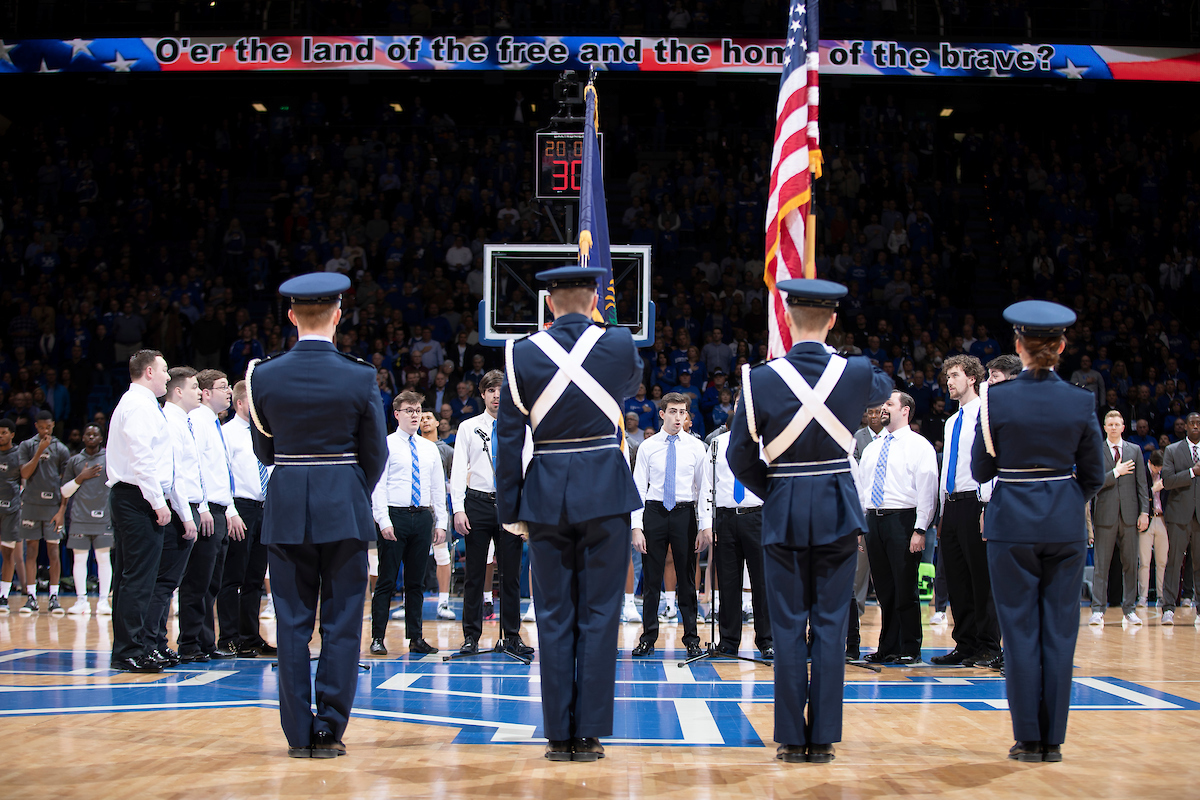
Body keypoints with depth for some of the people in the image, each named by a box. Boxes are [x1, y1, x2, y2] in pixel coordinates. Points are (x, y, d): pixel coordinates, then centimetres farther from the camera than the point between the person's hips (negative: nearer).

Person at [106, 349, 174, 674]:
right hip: (139, 499, -11)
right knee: (138, 577, -10)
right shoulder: (140, 406, -10)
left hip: (125, 497, 11)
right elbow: (142, 459, -19)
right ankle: (130, 653, -10)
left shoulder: (132, 403, 22)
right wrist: (158, 502, -19)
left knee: (128, 576, 11)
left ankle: (125, 650, 15)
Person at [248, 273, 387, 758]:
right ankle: (329, 730, 6)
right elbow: (376, 453, 1)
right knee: (341, 623, 5)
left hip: (285, 508, 2)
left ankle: (298, 734, 10)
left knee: (292, 623, 7)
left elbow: (262, 449, 8)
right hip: (344, 508, -2)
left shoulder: (264, 376, -3)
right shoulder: (359, 377, -8)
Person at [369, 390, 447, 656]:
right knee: (387, 580, -3)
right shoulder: (386, 445, 0)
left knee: (416, 581, 8)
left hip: (423, 517, 5)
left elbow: (438, 487, 16)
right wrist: (384, 521, -15)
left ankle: (415, 638, 12)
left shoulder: (430, 448, 15)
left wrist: (440, 522, 8)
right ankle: (377, 638, 2)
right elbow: (378, 486, -6)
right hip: (395, 515, -4)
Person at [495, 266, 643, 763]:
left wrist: (509, 509, 7)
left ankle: (559, 736, 9)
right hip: (605, 491, -1)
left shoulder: (521, 355, -2)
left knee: (554, 618, 7)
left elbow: (508, 438, 0)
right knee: (598, 616, 4)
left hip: (546, 496, 1)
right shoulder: (619, 345, -3)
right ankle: (588, 736, 4)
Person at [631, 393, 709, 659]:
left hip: (684, 514, 0)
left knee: (686, 579, 5)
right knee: (651, 579, 4)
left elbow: (703, 488, 4)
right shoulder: (647, 447, 3)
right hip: (654, 512, 0)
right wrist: (636, 527, -6)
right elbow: (638, 488, 2)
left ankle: (691, 639, 14)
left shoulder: (696, 446, 4)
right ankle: (648, 639, 13)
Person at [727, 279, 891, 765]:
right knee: (830, 625, 5)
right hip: (838, 511, 1)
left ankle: (792, 738, 8)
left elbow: (740, 458, -3)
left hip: (783, 514, -1)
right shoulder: (857, 374, -6)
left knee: (788, 628, 5)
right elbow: (883, 390, 21)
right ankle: (823, 738, 7)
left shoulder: (761, 380, -9)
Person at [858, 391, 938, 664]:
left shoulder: (919, 445, -1)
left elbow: (927, 490, -7)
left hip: (902, 519, -6)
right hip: (872, 519, 6)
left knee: (905, 588, -4)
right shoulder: (872, 448, 18)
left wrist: (920, 530, -14)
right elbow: (861, 486, 21)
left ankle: (910, 649, 5)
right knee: (884, 588, 9)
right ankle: (887, 648, 16)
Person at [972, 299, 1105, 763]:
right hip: (1066, 528, 2)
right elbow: (1094, 475, 5)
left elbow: (980, 471, -1)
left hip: (1012, 524, -2)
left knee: (1020, 630, 4)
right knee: (1059, 631, 7)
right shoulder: (1081, 402, -3)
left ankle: (1028, 740, 6)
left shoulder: (997, 400, -9)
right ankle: (1053, 740, 11)